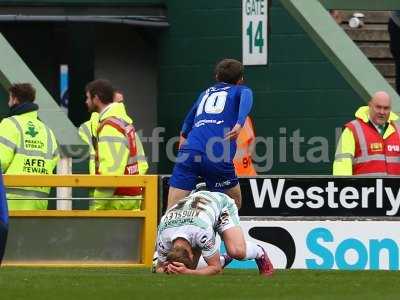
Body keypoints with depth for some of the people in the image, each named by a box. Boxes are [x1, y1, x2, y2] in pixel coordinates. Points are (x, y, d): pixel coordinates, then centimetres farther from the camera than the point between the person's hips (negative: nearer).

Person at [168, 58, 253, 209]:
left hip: (189, 152, 3)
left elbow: (185, 128, 38)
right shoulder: (240, 90, 20)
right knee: (234, 203, 21)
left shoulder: (205, 94, 32)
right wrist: (239, 124, -20)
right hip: (218, 156, -3)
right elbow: (246, 97, -5)